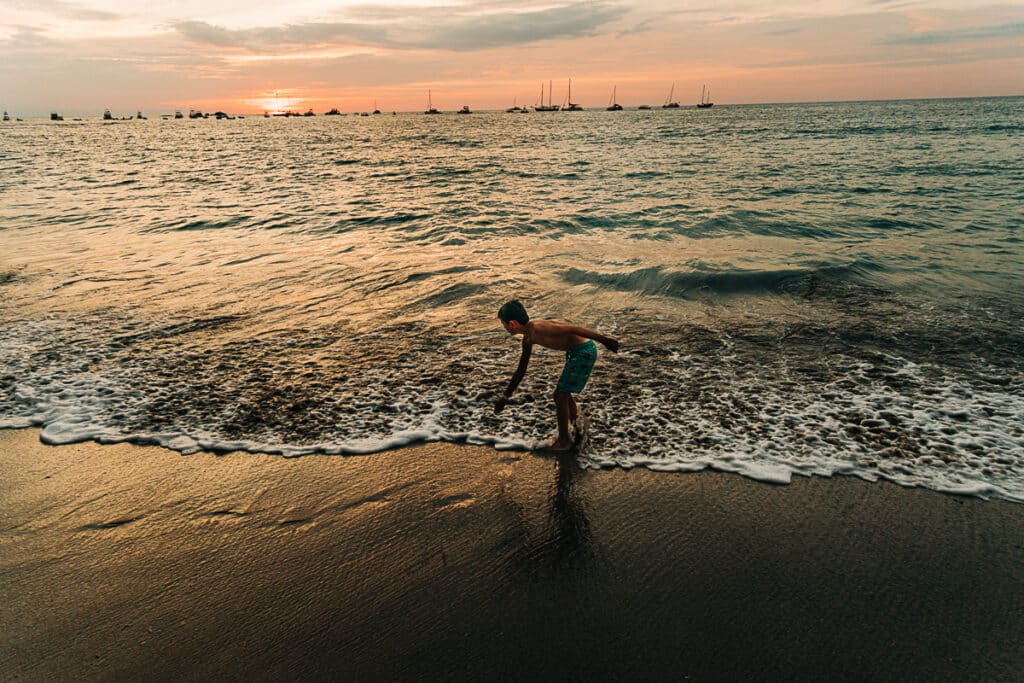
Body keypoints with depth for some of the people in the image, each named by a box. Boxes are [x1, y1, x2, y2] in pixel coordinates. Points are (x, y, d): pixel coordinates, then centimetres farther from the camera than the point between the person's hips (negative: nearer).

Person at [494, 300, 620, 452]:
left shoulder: (537, 329, -21)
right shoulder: (528, 338, 9)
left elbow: (573, 329, -24)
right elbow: (521, 369, 18)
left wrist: (603, 339, -25)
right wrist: (506, 396, 22)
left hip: (584, 351, -10)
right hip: (576, 350, 10)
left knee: (560, 395, -3)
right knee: (564, 394, 22)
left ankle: (563, 441, 11)